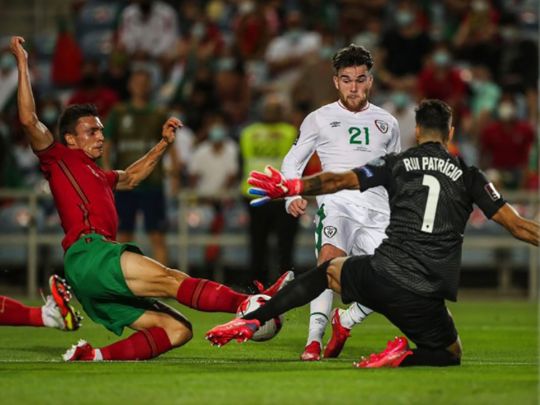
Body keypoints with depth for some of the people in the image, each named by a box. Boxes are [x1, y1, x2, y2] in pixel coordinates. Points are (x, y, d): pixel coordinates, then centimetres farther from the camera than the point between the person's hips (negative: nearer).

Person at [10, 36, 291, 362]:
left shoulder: (99, 176, 34)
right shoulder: (59, 158, 11)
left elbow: (131, 177, 52)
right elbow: (29, 119, -1)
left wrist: (164, 144, 44)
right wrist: (23, 64, -2)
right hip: (88, 252, -9)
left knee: (177, 330, -5)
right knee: (171, 279, -23)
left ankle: (92, 358, -17)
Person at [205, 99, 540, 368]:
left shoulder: (397, 163, 9)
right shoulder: (469, 175, 8)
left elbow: (339, 181, 3)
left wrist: (290, 188, 10)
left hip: (380, 277, 1)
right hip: (423, 298, -1)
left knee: (329, 271, 32)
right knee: (451, 357, 24)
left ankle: (251, 320, 16)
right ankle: (405, 358, -10)